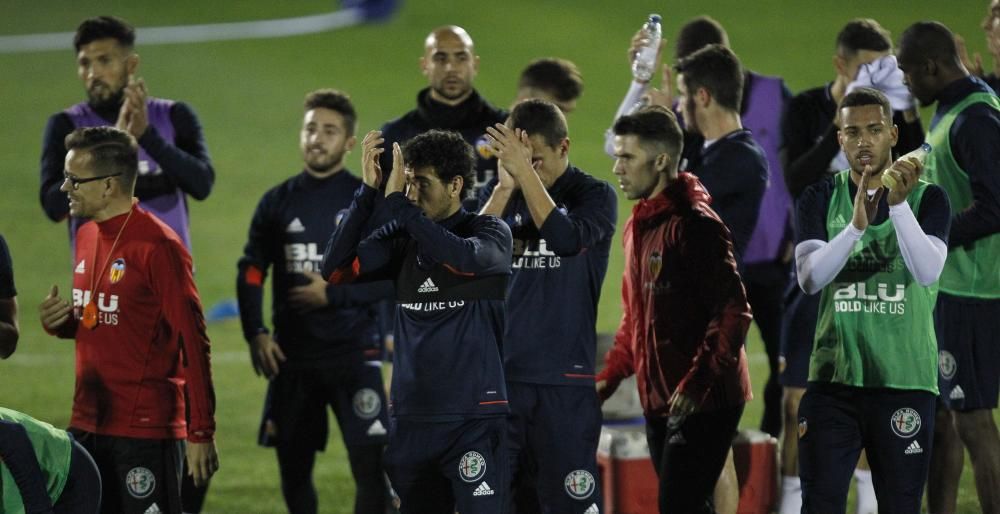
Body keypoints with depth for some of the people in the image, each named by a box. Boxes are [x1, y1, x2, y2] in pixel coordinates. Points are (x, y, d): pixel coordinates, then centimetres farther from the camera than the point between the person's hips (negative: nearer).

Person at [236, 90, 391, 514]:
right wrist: (255, 333, -9)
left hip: (354, 354, -3)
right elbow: (250, 272, 5)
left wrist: (334, 293, -16)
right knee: (293, 468, 10)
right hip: (292, 356, 3)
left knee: (370, 465, -13)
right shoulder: (278, 202, 7)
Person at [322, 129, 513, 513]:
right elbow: (336, 268, -4)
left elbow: (463, 258, -24)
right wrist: (368, 191, -11)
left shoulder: (490, 233, -2)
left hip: (473, 417, -5)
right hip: (411, 417, 5)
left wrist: (397, 202, -20)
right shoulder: (402, 238, 8)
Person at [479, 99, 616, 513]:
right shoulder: (498, 195, 9)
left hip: (565, 377, -3)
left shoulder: (594, 195, 0)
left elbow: (567, 238, -20)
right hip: (499, 371, 3)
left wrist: (526, 172, -22)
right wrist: (505, 186, -15)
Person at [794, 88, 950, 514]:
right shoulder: (820, 199, 4)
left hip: (905, 382, -1)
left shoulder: (927, 198, 1)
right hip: (833, 380, 1)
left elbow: (928, 272, -16)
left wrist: (899, 205, -28)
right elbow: (809, 278, -11)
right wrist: (856, 226, -27)